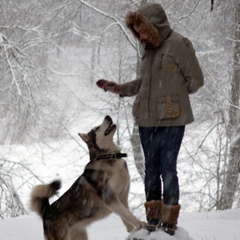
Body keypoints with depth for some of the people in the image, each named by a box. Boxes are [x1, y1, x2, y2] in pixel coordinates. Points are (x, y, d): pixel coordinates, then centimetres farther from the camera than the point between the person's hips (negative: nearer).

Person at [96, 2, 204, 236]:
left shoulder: (179, 44, -11)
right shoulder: (149, 48, 10)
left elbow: (195, 79, -7)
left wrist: (174, 95, 2)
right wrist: (120, 88, 9)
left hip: (171, 120, -7)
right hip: (147, 119, 7)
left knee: (168, 169, -4)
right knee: (151, 169, 11)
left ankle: (169, 221, 4)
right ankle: (153, 219, 20)